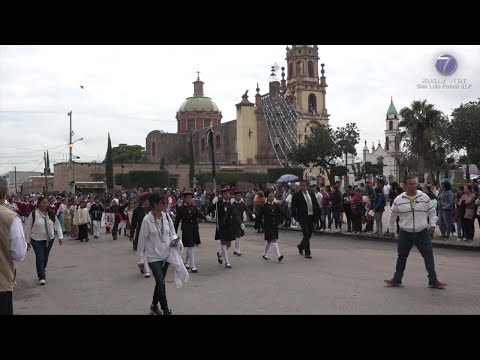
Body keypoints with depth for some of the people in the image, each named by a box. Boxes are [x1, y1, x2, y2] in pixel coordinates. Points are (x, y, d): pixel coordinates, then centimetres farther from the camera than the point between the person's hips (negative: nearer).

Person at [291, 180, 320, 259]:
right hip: (303, 217, -6)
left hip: (311, 217, 6)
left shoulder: (311, 194, 13)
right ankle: (307, 252, 0)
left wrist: (318, 213, 4)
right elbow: (293, 207, -7)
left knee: (309, 234, 14)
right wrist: (294, 216, -16)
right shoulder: (296, 195, -4)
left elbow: (316, 204, 15)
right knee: (306, 234, -7)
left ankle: (301, 246, 37)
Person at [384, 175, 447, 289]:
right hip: (405, 233, 0)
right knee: (402, 257, 10)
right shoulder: (398, 200, -2)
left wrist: (432, 225, -3)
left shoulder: (424, 197, 0)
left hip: (423, 233, 0)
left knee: (429, 256, 0)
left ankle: (433, 281, 12)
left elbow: (432, 212, 9)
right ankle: (397, 279, 23)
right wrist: (391, 230, 13)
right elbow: (392, 215, 9)